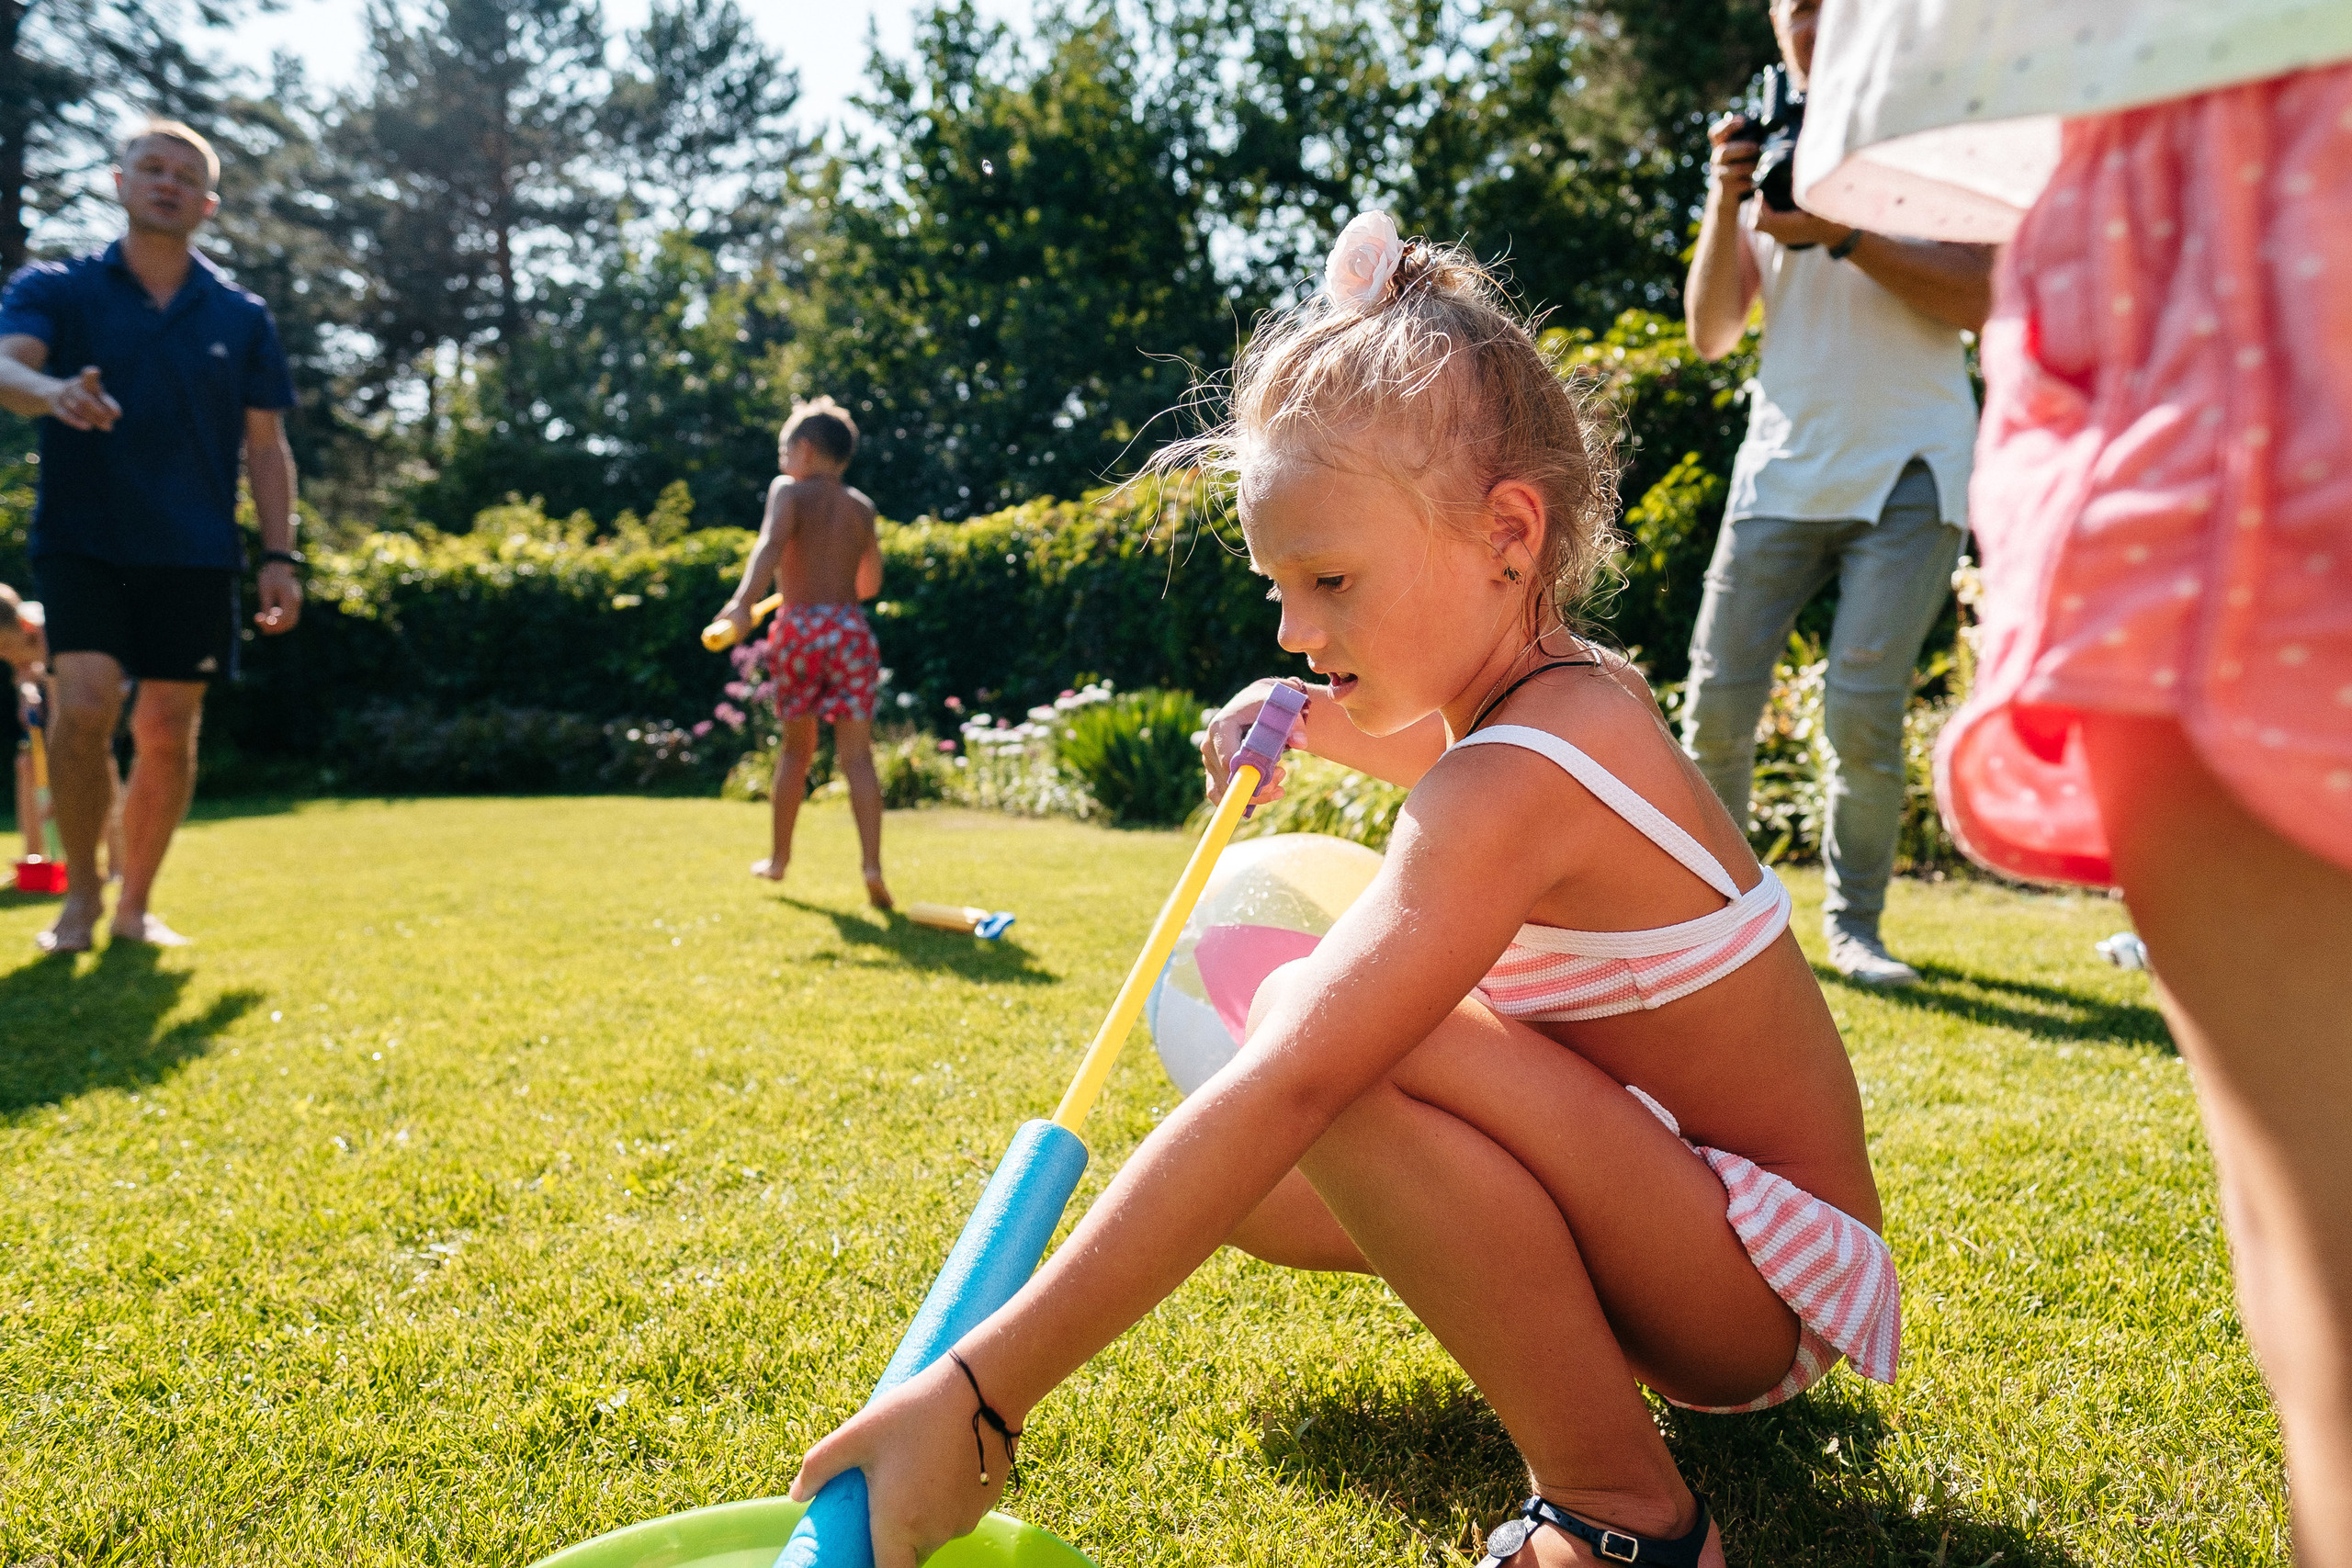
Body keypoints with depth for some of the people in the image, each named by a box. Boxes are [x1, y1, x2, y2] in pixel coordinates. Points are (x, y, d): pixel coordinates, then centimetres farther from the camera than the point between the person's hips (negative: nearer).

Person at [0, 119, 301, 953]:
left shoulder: (241, 317, 8)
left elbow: (266, 445, 8)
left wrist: (279, 556, 0)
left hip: (194, 555, 2)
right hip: (82, 541, -1)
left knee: (168, 731, 2)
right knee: (85, 704, -17)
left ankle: (135, 906, 19)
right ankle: (81, 893, 3)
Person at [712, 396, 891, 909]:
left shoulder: (789, 490, 5)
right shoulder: (861, 506, 17)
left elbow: (772, 543, -17)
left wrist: (744, 600, -30)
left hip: (799, 626, -2)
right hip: (852, 629, 2)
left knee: (796, 746, 14)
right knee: (856, 753, -2)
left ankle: (779, 858, 26)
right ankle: (872, 865, -17)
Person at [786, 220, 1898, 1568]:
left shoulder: (1517, 785, -27)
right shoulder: (1582, 689, 2)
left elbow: (1286, 1091, -37)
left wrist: (981, 1390, -38)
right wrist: (1323, 727, 12)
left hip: (1771, 1285, -9)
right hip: (1698, 1208, 9)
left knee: (1313, 1031, -32)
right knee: (1238, 1186, 3)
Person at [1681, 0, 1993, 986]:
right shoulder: (1760, 151, 13)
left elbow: (1981, 298, -8)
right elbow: (1711, 335, 6)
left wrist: (1841, 233, -17)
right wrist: (1725, 206, -8)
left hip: (1908, 469, -2)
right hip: (1782, 467, 3)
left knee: (1862, 710, -12)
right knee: (1717, 703, -5)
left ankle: (1854, 923, 5)